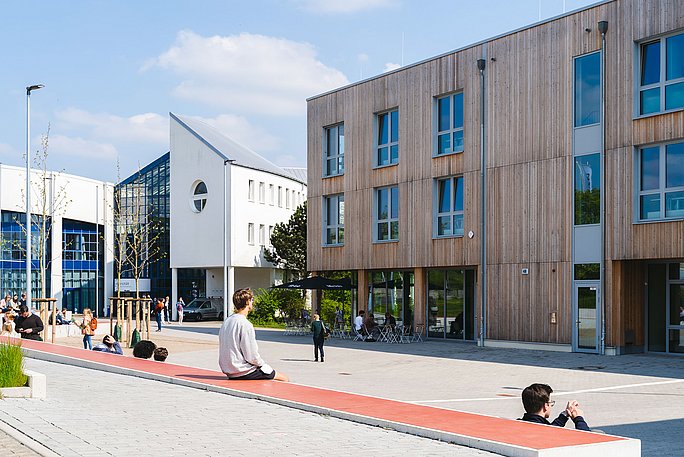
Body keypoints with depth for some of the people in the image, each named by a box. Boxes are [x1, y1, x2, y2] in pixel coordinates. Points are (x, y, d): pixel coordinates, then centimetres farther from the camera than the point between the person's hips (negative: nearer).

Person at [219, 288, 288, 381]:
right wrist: (262, 364, 0)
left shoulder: (226, 322, 8)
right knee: (284, 378, 1)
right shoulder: (245, 324, -20)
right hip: (243, 372, -9)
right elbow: (252, 356, -20)